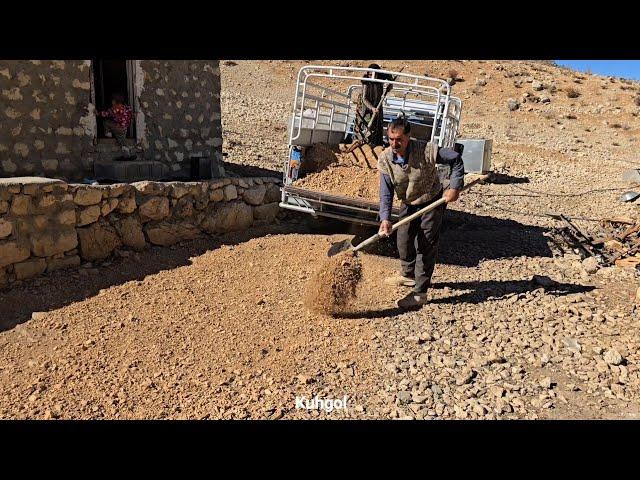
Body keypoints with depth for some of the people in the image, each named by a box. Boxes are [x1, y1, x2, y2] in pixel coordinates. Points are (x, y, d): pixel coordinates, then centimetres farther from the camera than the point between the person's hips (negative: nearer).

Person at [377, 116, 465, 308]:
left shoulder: (426, 150, -28)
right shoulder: (385, 159, -18)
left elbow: (456, 159, -16)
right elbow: (386, 193, -19)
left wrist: (454, 187, -23)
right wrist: (385, 218, -32)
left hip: (432, 202, -5)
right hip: (408, 205, 5)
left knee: (425, 247, -4)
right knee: (403, 242, 17)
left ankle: (420, 293, 5)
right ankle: (409, 275, 43)